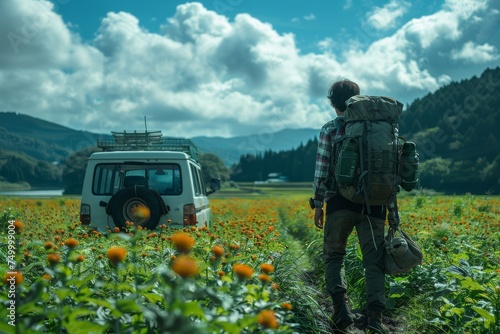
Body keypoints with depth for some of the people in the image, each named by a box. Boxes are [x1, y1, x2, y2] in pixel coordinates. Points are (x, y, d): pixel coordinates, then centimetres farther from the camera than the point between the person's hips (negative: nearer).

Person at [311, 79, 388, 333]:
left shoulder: (329, 129, 1)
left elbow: (322, 169, -2)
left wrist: (317, 204, 5)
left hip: (340, 202, -2)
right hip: (374, 203, 2)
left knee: (333, 255, 11)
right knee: (374, 259, 3)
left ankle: (341, 307, -8)